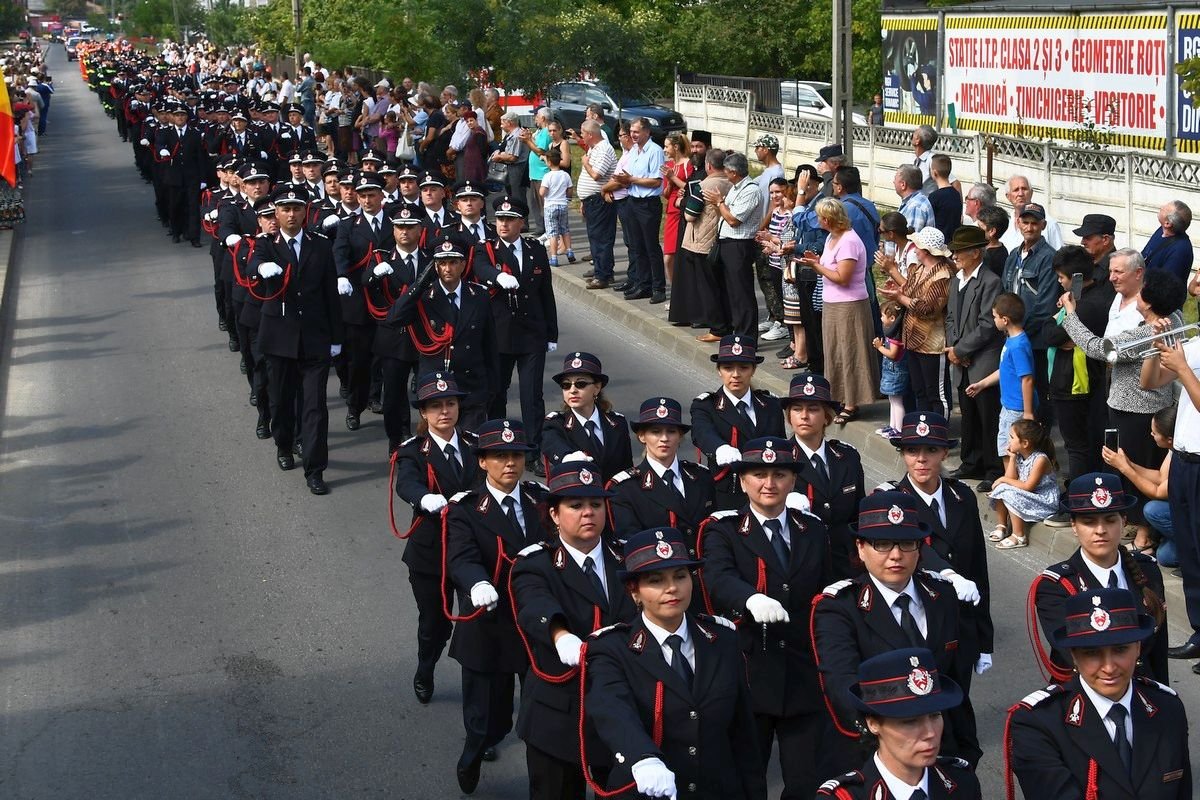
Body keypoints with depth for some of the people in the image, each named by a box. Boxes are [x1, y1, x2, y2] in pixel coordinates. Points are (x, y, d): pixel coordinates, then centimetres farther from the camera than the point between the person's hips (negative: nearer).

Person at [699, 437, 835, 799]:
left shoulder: (814, 531, 11)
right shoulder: (723, 530, -2)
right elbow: (719, 578, -23)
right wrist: (752, 599, -45)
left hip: (806, 680, 3)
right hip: (746, 677, -3)